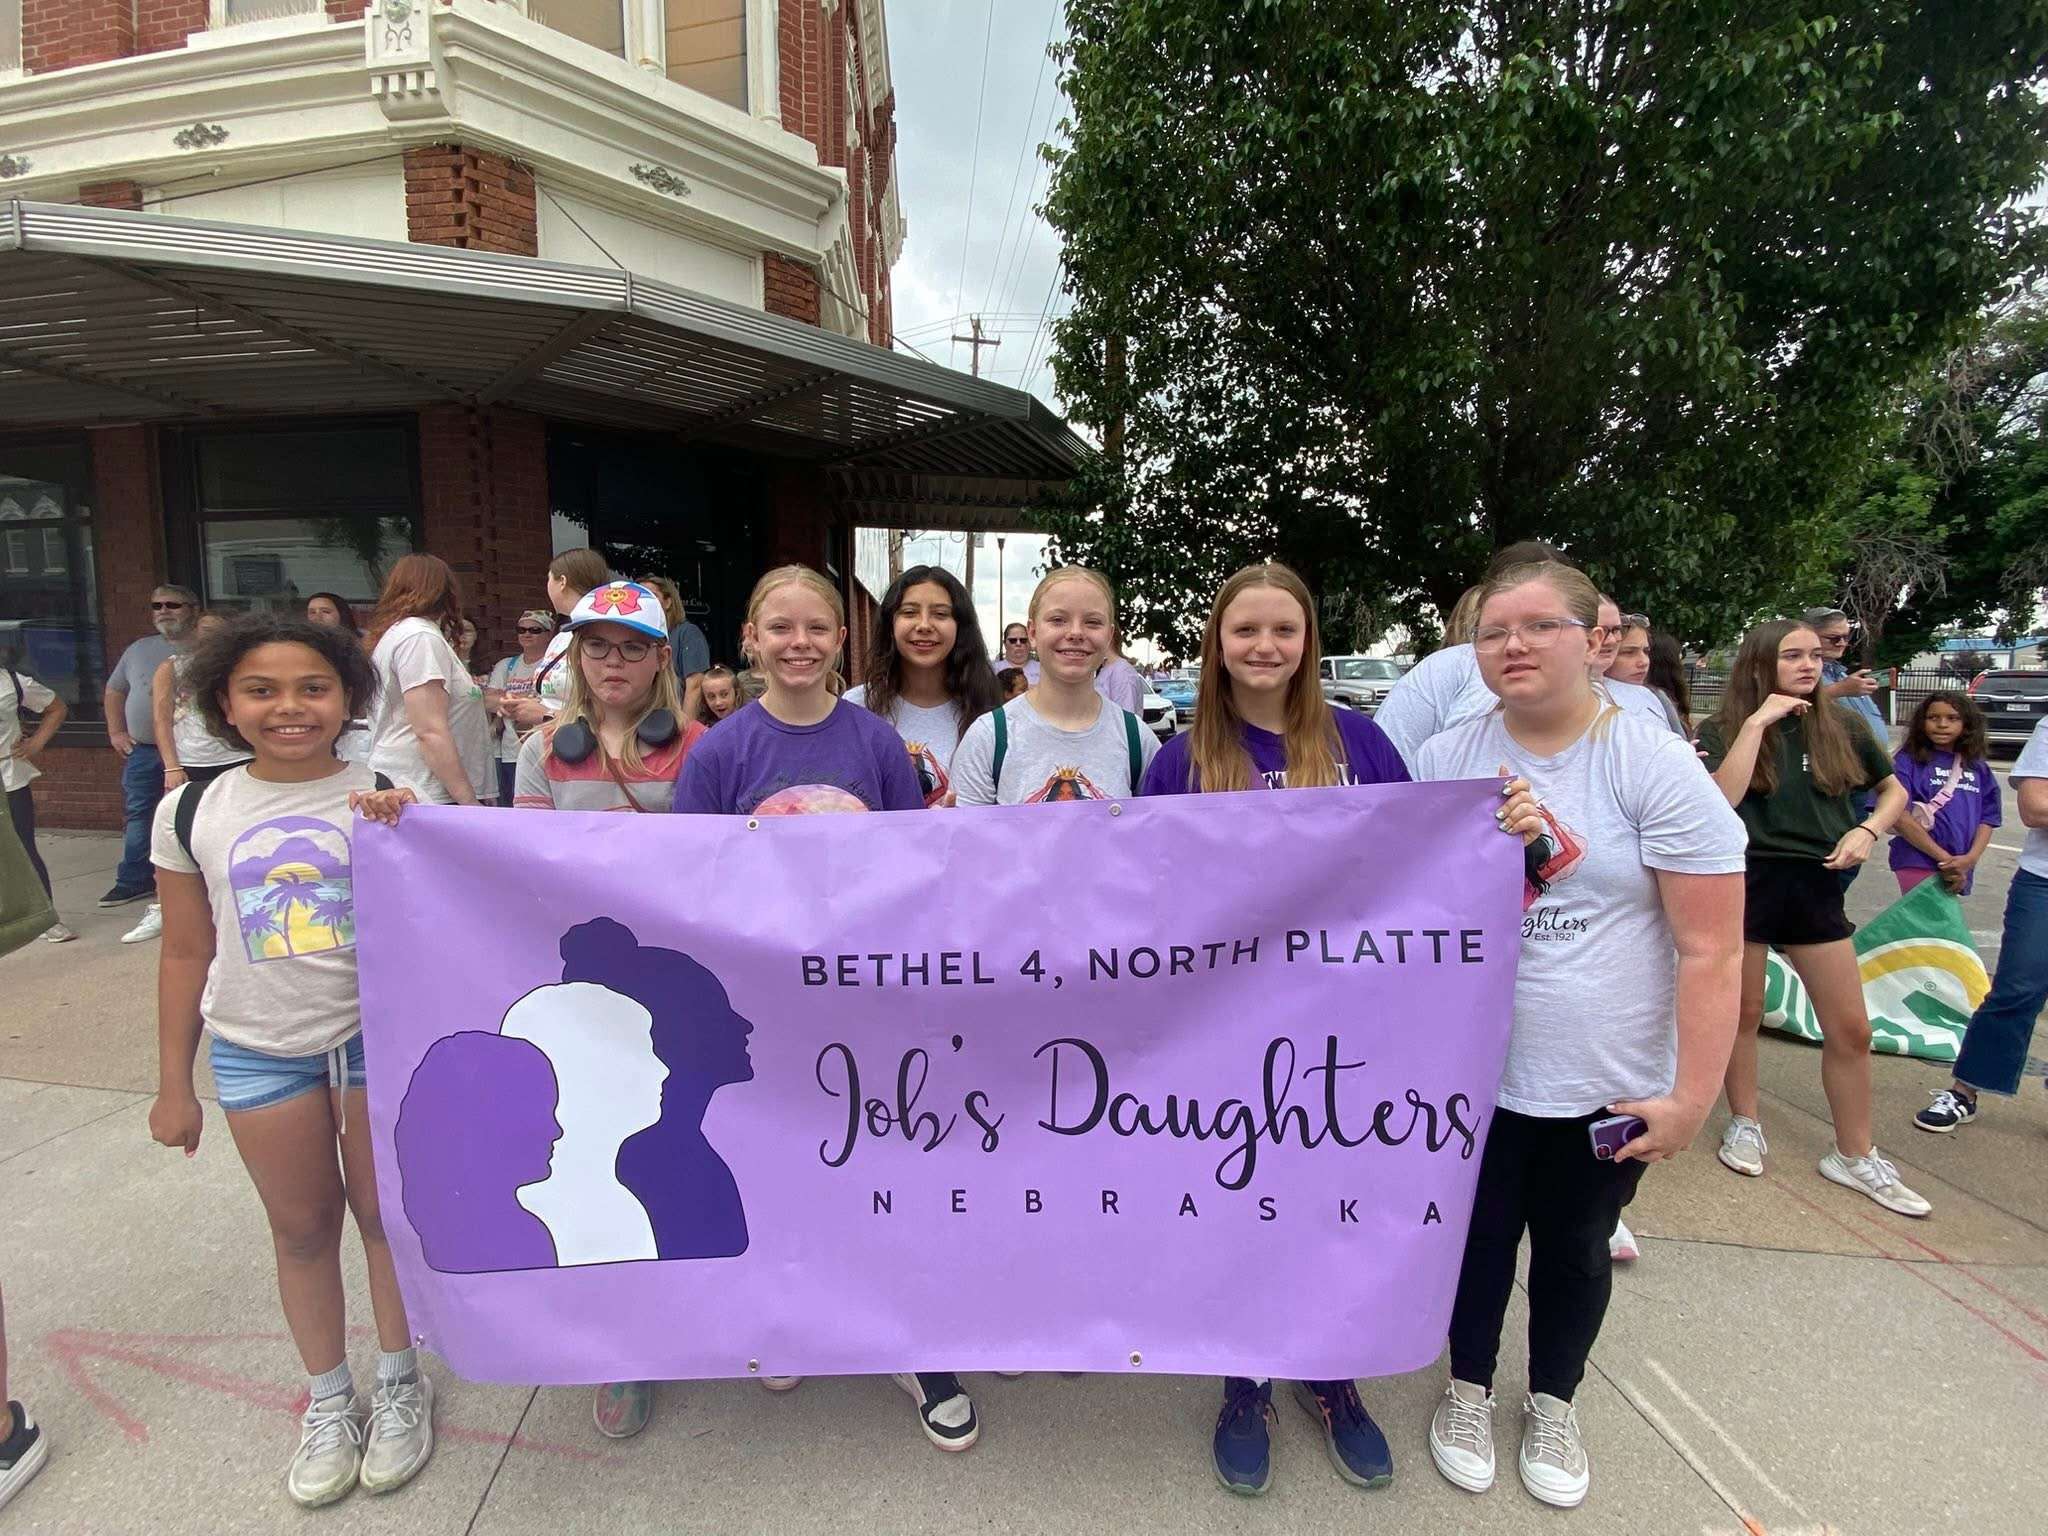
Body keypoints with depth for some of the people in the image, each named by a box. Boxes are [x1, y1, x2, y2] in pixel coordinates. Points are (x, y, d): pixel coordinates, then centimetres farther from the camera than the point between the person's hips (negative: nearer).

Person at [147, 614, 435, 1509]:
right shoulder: (192, 811, 0)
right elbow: (186, 954, 6)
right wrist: (173, 1084, 8)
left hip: (380, 1034, -2)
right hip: (256, 1052, 2)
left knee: (385, 1213, 10)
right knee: (301, 1227, 14)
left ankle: (399, 1384, 32)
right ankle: (328, 1401, 35)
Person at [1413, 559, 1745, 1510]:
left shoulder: (1655, 768, -12)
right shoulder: (1444, 760, -4)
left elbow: (1710, 951, -12)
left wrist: (1689, 1098, -13)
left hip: (1607, 1086, -1)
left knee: (1575, 1250, 20)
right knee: (1477, 1237, 18)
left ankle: (1553, 1404, 46)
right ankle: (1469, 1388, 45)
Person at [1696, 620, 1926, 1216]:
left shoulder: (1840, 727, 4)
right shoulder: (1723, 730, -5)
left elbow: (1894, 790, 16)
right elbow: (1721, 800, -21)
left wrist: (1867, 831, -4)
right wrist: (1757, 722, -19)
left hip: (1814, 884, 3)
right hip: (1744, 881, -3)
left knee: (1851, 1029, 7)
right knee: (1745, 1011, 11)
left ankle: (1854, 1156, 22)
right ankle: (1744, 1123, 30)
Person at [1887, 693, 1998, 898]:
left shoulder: (1978, 767, 12)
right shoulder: (1908, 760, -3)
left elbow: (1988, 819, 11)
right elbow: (1899, 816, -11)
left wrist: (1970, 858, -7)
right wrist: (1945, 859, -12)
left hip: (1960, 868, 5)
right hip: (1918, 863, -5)